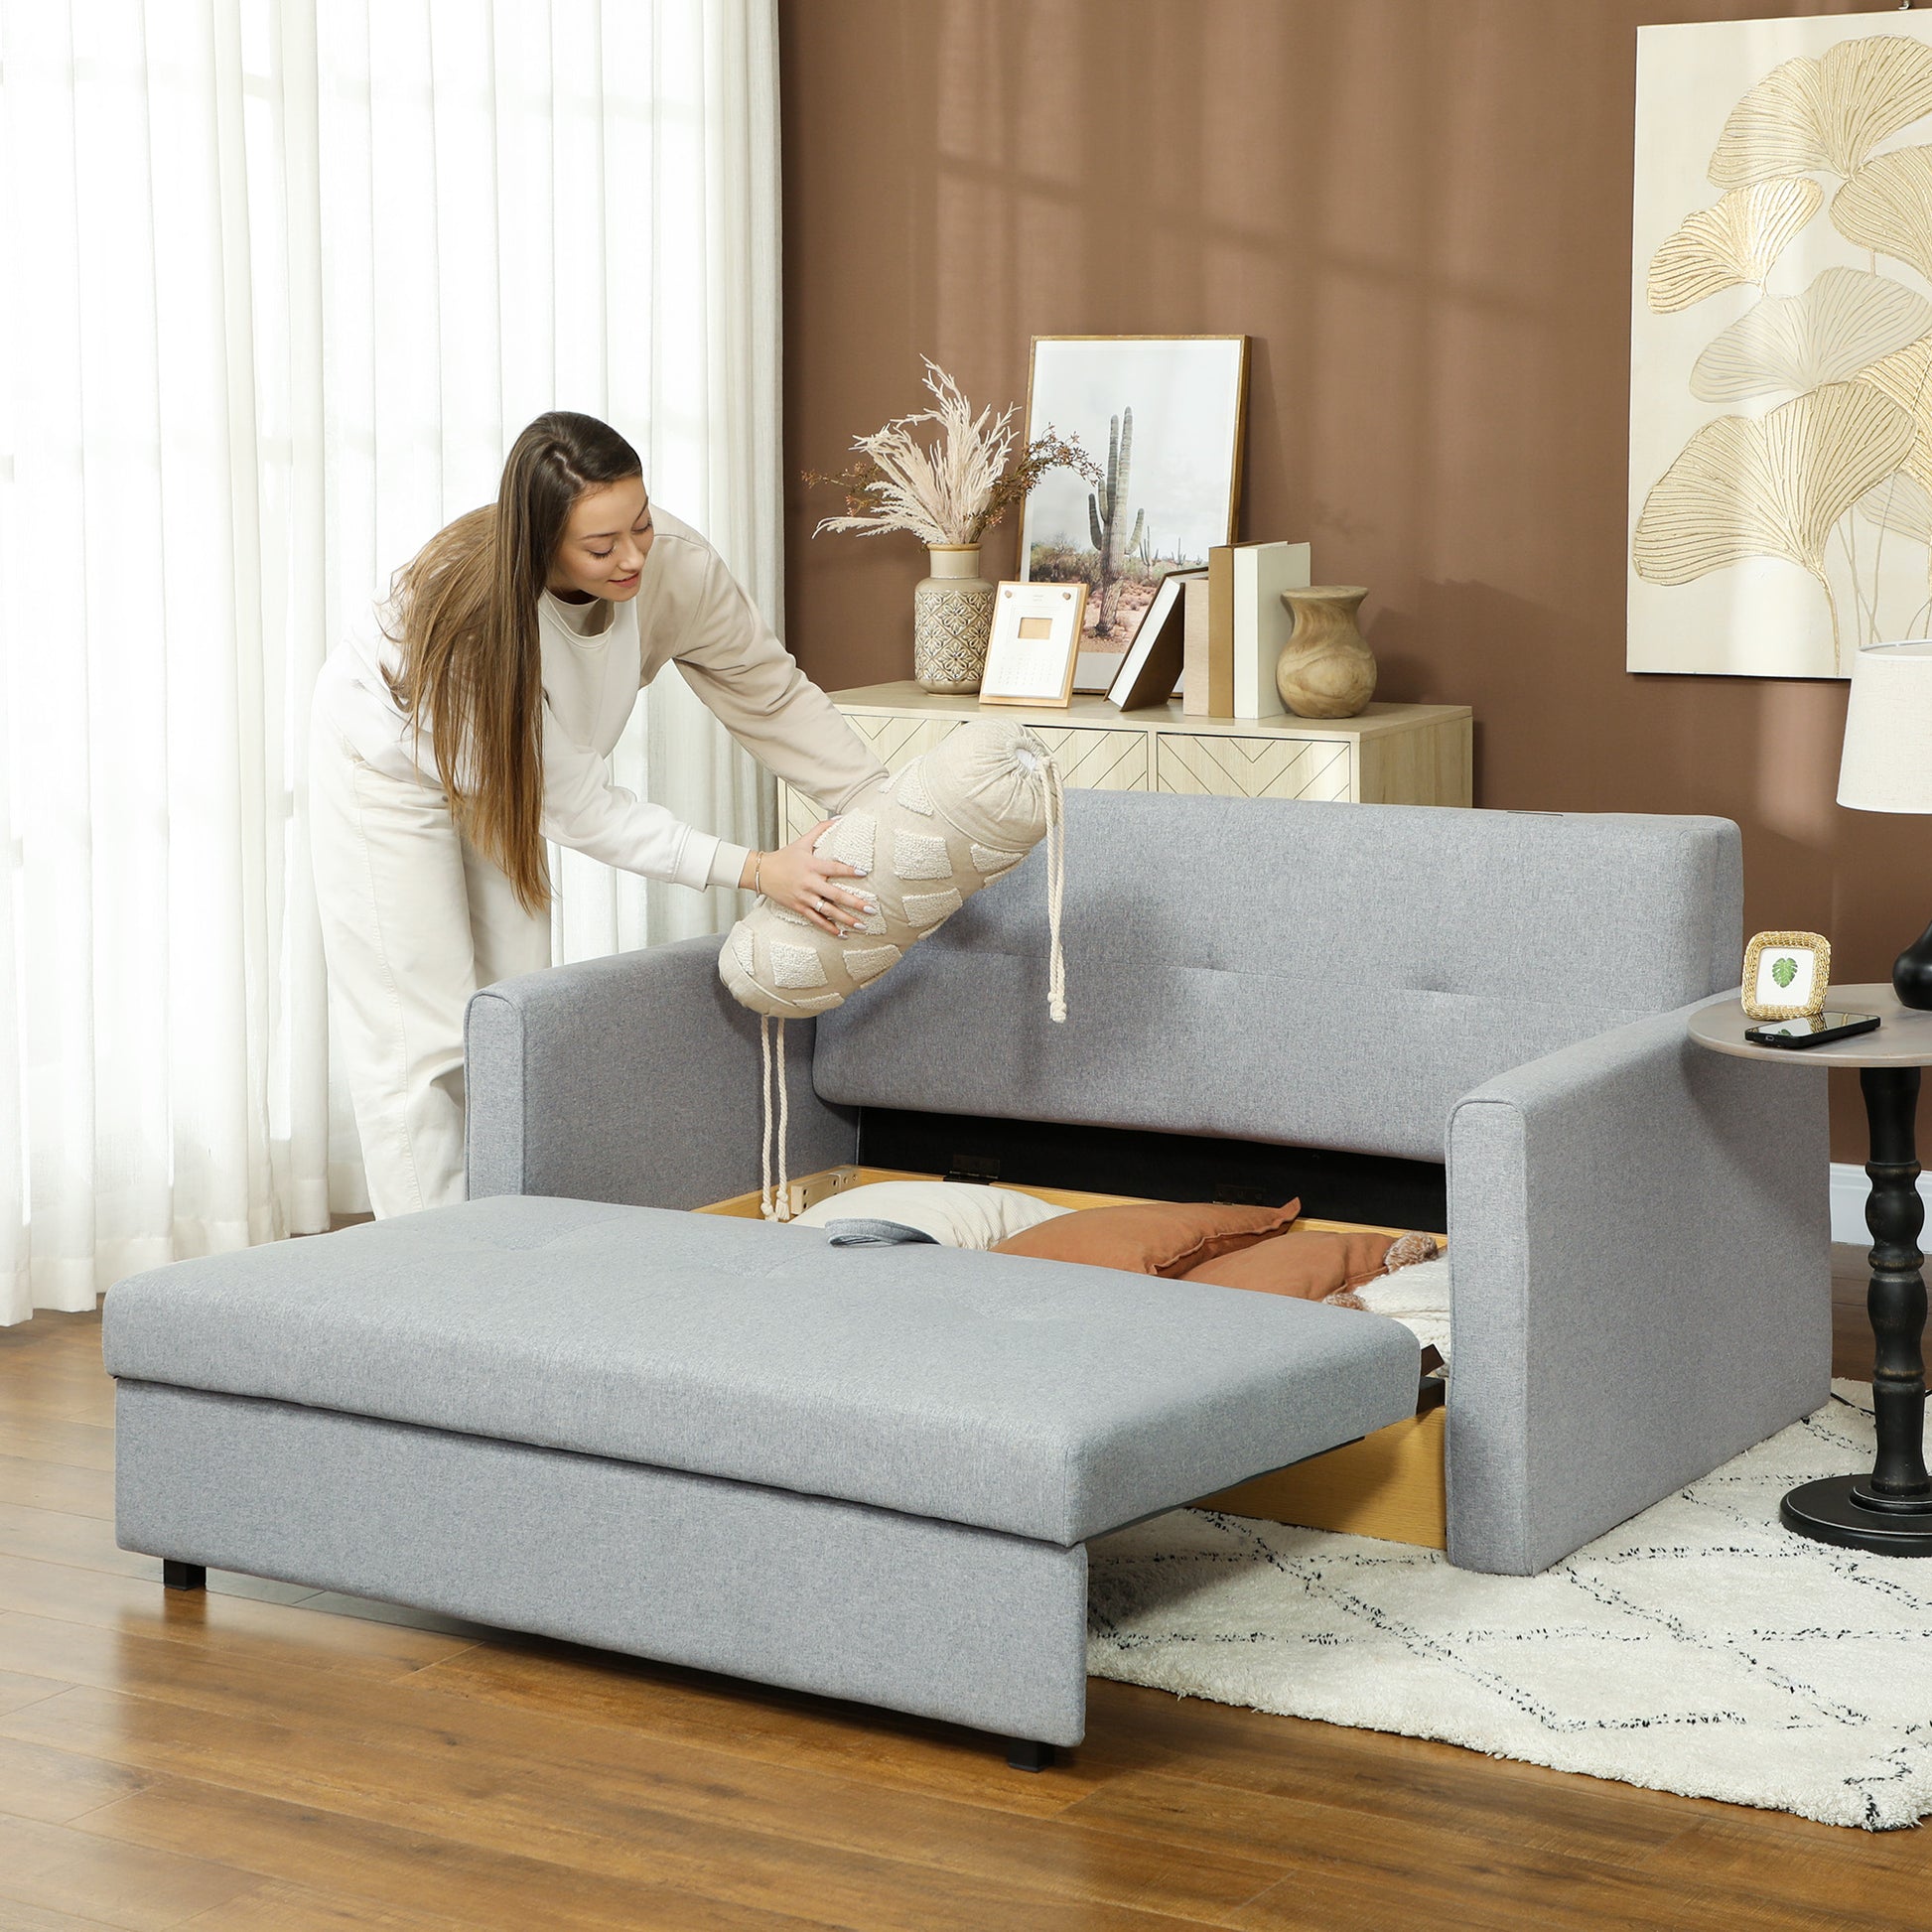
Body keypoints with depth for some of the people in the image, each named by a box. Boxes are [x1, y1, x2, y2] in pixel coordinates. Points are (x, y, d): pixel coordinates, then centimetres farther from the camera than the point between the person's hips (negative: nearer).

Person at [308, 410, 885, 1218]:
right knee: (422, 1040, -7)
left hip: (497, 779, 6)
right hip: (391, 760, -6)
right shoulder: (480, 617, -42)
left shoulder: (674, 565, -30)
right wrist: (754, 870, -40)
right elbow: (584, 810, -36)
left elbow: (775, 693, -13)